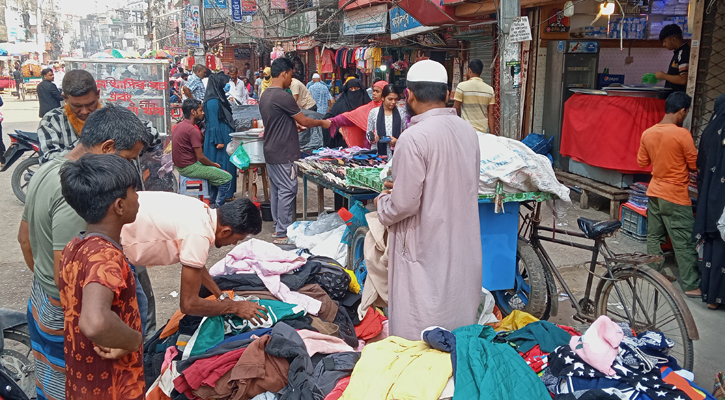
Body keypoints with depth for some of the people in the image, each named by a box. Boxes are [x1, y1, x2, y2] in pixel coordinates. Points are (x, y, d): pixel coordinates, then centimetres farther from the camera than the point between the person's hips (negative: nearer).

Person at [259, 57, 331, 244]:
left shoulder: (265, 96, 12)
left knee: (277, 190, 15)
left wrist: (295, 126, 25)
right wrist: (322, 123, 3)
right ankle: (283, 233, 1)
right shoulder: (283, 96, -18)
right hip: (284, 154, -10)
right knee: (287, 190, -3)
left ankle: (278, 227, 24)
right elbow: (303, 121, -12)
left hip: (271, 151, 10)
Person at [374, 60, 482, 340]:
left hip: (426, 248, -7)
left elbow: (405, 204, -21)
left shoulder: (413, 138, -20)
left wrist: (382, 203, 2)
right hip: (463, 245, 8)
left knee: (419, 338, 6)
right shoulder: (468, 131, 3)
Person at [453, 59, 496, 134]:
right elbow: (491, 114, 3)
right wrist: (492, 133, 8)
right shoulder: (490, 89, 4)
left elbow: (456, 110, -3)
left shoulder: (462, 86, -6)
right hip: (484, 130, 3)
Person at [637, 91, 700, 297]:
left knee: (654, 237, 14)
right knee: (684, 243, 1)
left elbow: (642, 161, 10)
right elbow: (694, 165, -10)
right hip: (676, 196, -6)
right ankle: (691, 285, 8)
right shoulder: (682, 134, -17)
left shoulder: (648, 133, 0)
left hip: (654, 192, 6)